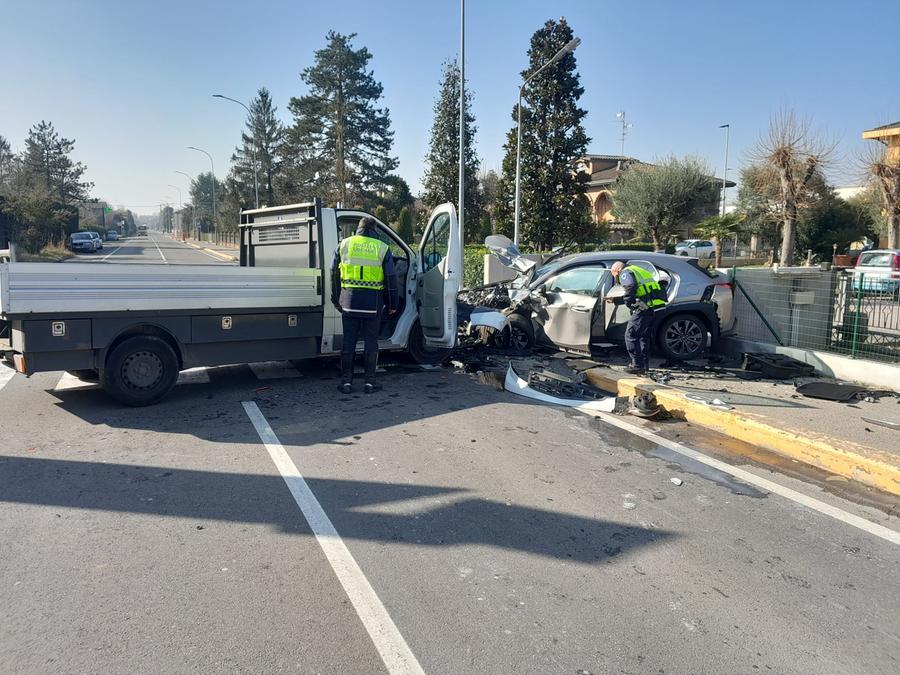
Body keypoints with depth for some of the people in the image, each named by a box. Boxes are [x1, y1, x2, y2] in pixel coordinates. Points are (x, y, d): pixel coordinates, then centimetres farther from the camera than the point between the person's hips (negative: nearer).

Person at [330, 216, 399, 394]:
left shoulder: (343, 245, 7)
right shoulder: (382, 248, 3)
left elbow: (334, 275, 10)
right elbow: (391, 279, 3)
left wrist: (336, 301, 18)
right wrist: (393, 304, 11)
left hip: (349, 302, 1)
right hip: (373, 303, -1)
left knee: (348, 342, 7)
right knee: (371, 342, 7)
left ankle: (346, 381, 10)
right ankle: (370, 382, 10)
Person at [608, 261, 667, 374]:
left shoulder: (625, 272, 2)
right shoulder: (638, 270, 31)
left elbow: (631, 287, -21)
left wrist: (627, 301, -8)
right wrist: (615, 300, 36)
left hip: (645, 308, -9)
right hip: (657, 306, 9)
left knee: (631, 335, -2)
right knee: (644, 336, 19)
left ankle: (637, 365, -3)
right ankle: (644, 365, 24)